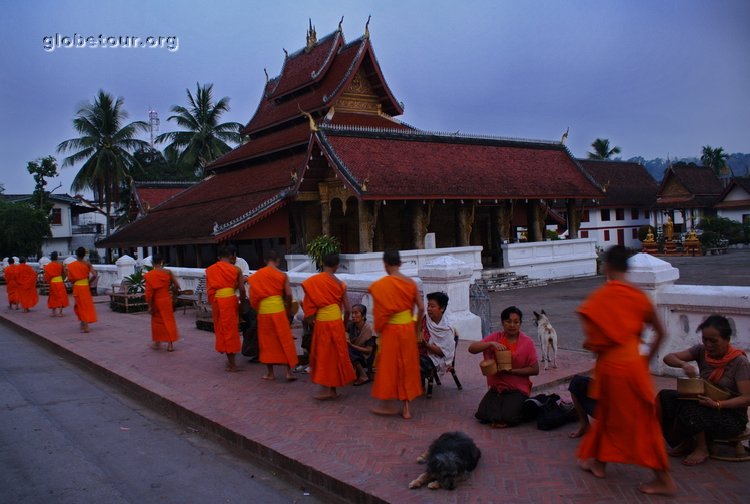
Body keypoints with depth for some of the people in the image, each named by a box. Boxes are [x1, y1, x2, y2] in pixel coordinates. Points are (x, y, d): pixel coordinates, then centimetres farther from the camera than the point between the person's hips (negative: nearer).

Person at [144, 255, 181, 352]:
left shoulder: (149, 275, -11)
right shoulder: (168, 272, -6)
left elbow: (149, 292, -12)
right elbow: (176, 285, -4)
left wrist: (150, 306, -6)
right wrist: (172, 290, 19)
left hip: (156, 301, -1)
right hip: (167, 300, 1)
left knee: (157, 321, 15)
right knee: (169, 320, 7)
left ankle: (157, 343, 23)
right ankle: (170, 344, 4)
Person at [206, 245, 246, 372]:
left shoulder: (210, 270, 10)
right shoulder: (236, 269, 0)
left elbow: (208, 289, 10)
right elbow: (241, 289, -2)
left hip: (216, 301, 3)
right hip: (229, 300, -3)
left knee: (221, 330, 14)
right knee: (230, 330, 3)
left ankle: (230, 360, 22)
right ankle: (232, 364, 7)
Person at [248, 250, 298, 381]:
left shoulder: (256, 275, 4)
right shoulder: (282, 275, -2)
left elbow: (252, 295, 2)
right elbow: (288, 294, -6)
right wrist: (288, 308, 9)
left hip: (263, 311, 2)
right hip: (278, 309, -2)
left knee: (267, 341, 11)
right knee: (285, 340, 7)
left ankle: (270, 373, 16)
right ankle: (289, 372, 7)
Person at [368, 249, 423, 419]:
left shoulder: (380, 285, -13)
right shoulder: (410, 282, 0)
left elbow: (379, 311, -15)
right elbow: (421, 308, 2)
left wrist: (378, 329, 1)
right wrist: (416, 327, 14)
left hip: (391, 329, -4)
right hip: (408, 328, 4)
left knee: (388, 365, 9)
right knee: (407, 366, 11)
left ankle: (387, 404, 19)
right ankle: (406, 407, 15)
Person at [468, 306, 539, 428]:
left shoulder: (527, 342, -4)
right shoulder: (495, 337, 1)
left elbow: (535, 370, -6)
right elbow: (472, 349, -9)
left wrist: (511, 371, -18)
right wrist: (491, 344, -24)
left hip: (518, 389, -2)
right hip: (496, 387, 2)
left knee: (507, 418, -23)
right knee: (483, 415, -16)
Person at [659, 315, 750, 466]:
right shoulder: (701, 351, -1)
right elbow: (668, 358, -6)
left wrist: (717, 404, -32)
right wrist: (684, 364, -28)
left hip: (731, 414, -6)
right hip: (707, 405, 6)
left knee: (690, 409, -33)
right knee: (666, 396, -17)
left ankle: (701, 449, -6)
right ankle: (686, 442, 0)